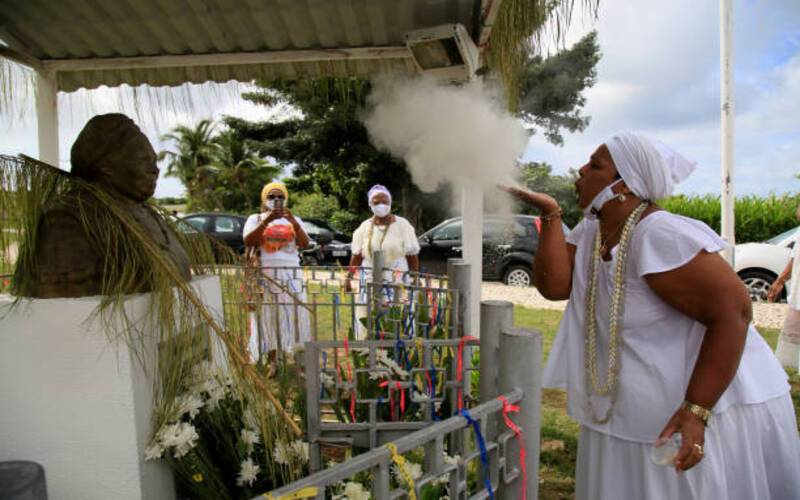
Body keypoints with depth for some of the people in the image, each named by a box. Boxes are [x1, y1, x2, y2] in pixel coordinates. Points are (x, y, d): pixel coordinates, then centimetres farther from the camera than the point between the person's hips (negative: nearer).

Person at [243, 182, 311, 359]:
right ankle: (271, 361, 5)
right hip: (266, 275, -1)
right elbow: (248, 242, -9)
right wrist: (266, 221, -18)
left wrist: (294, 222, -16)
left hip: (291, 275, 1)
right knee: (268, 317, -1)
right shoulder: (255, 219, 8)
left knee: (294, 316, -2)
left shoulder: (294, 220, 12)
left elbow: (304, 244, -2)